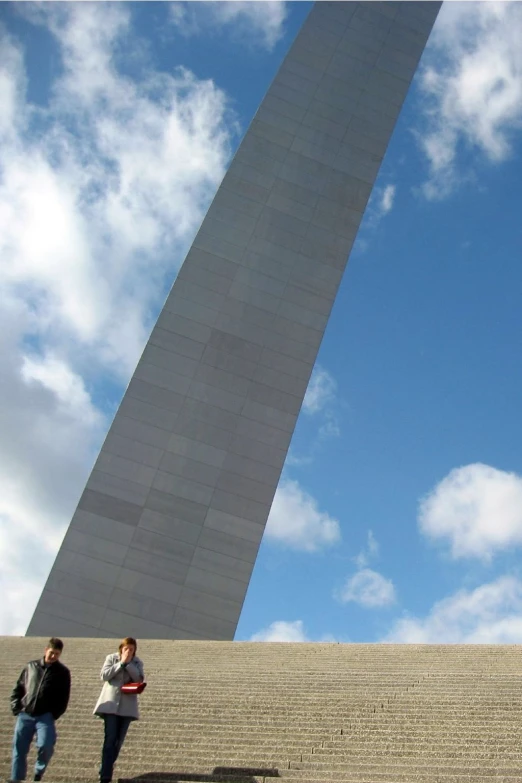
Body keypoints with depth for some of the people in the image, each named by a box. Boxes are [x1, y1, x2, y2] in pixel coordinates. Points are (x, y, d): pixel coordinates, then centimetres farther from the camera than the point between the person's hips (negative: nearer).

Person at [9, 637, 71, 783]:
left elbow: (64, 698, 3)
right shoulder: (31, 666, 10)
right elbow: (18, 689, 13)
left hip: (45, 716, -2)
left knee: (46, 746, -19)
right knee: (19, 749, 3)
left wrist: (54, 715, -7)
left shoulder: (63, 672, 4)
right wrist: (16, 708, 2)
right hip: (24, 715, 3)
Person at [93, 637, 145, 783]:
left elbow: (139, 679, -10)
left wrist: (128, 663, -15)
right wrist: (121, 662, -15)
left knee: (118, 741, 9)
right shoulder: (111, 658, 1)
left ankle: (106, 770, 27)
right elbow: (104, 675, -12)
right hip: (111, 704, -2)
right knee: (110, 739, -11)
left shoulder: (137, 662, 5)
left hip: (127, 706, 3)